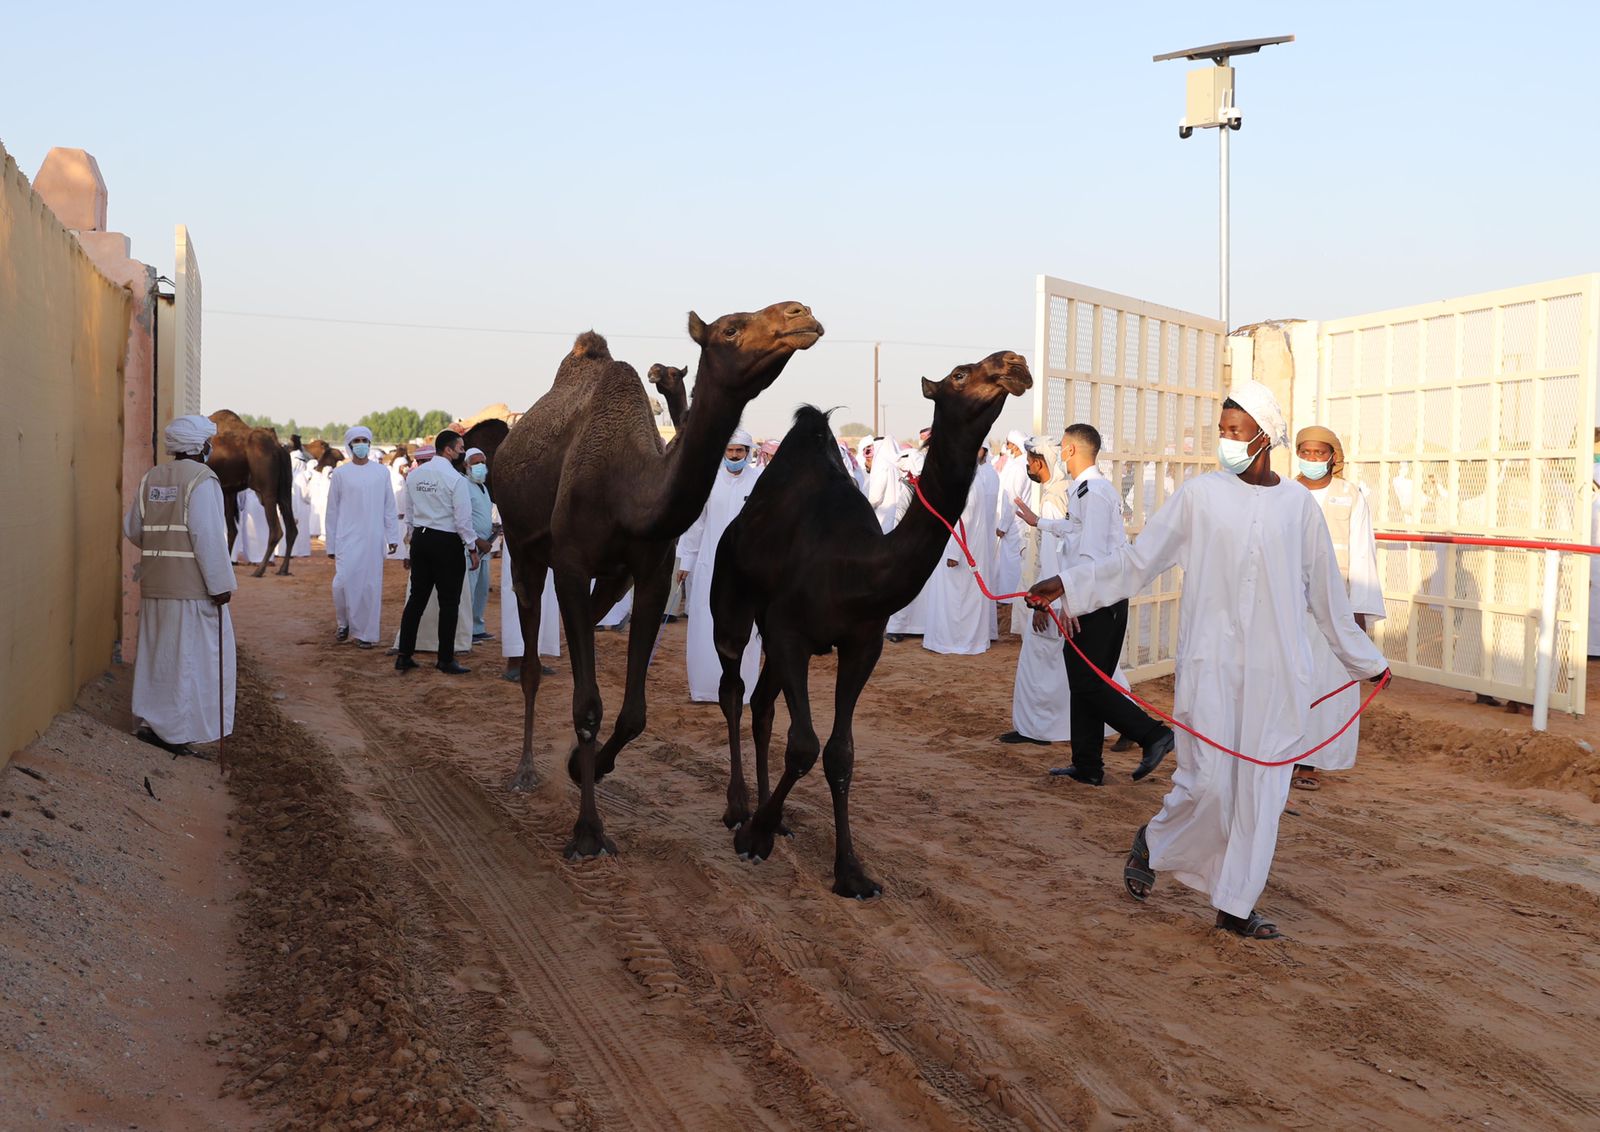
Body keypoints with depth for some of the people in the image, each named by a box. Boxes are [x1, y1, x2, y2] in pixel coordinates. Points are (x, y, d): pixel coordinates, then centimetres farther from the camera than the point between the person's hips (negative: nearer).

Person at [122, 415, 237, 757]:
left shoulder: (151, 478, 9)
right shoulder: (201, 479, -12)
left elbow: (132, 527, 13)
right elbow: (208, 536, -18)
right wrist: (220, 584, -14)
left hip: (155, 585, 7)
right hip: (192, 586, -7)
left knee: (158, 652, 16)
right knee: (189, 655, 1)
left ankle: (150, 720, 22)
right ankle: (175, 731, 3)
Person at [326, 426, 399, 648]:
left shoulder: (381, 472, 5)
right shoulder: (340, 473, 2)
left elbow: (389, 507, 8)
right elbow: (332, 511, 6)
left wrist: (392, 536, 2)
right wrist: (330, 544, 5)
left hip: (374, 538, 1)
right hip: (347, 537, -1)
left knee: (370, 585, 2)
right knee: (343, 581, -12)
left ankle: (366, 633, 12)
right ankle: (343, 622, 14)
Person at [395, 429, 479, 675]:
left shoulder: (414, 475, 5)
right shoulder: (455, 478, -15)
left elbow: (409, 513, 12)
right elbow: (463, 518, -14)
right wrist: (472, 548, -5)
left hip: (420, 538, 6)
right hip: (447, 543, -6)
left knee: (417, 597, 11)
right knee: (449, 603, 3)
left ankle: (404, 656, 12)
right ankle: (446, 660, 8)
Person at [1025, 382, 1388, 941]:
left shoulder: (1298, 504, 5)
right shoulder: (1199, 494, 0)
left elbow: (1325, 591, 15)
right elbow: (1136, 559, 1)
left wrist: (1365, 659, 22)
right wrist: (1068, 584, -9)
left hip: (1277, 669, 2)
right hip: (1212, 663, -2)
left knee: (1262, 788, 3)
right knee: (1208, 783, -7)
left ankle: (1235, 905, 17)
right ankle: (1152, 842, 24)